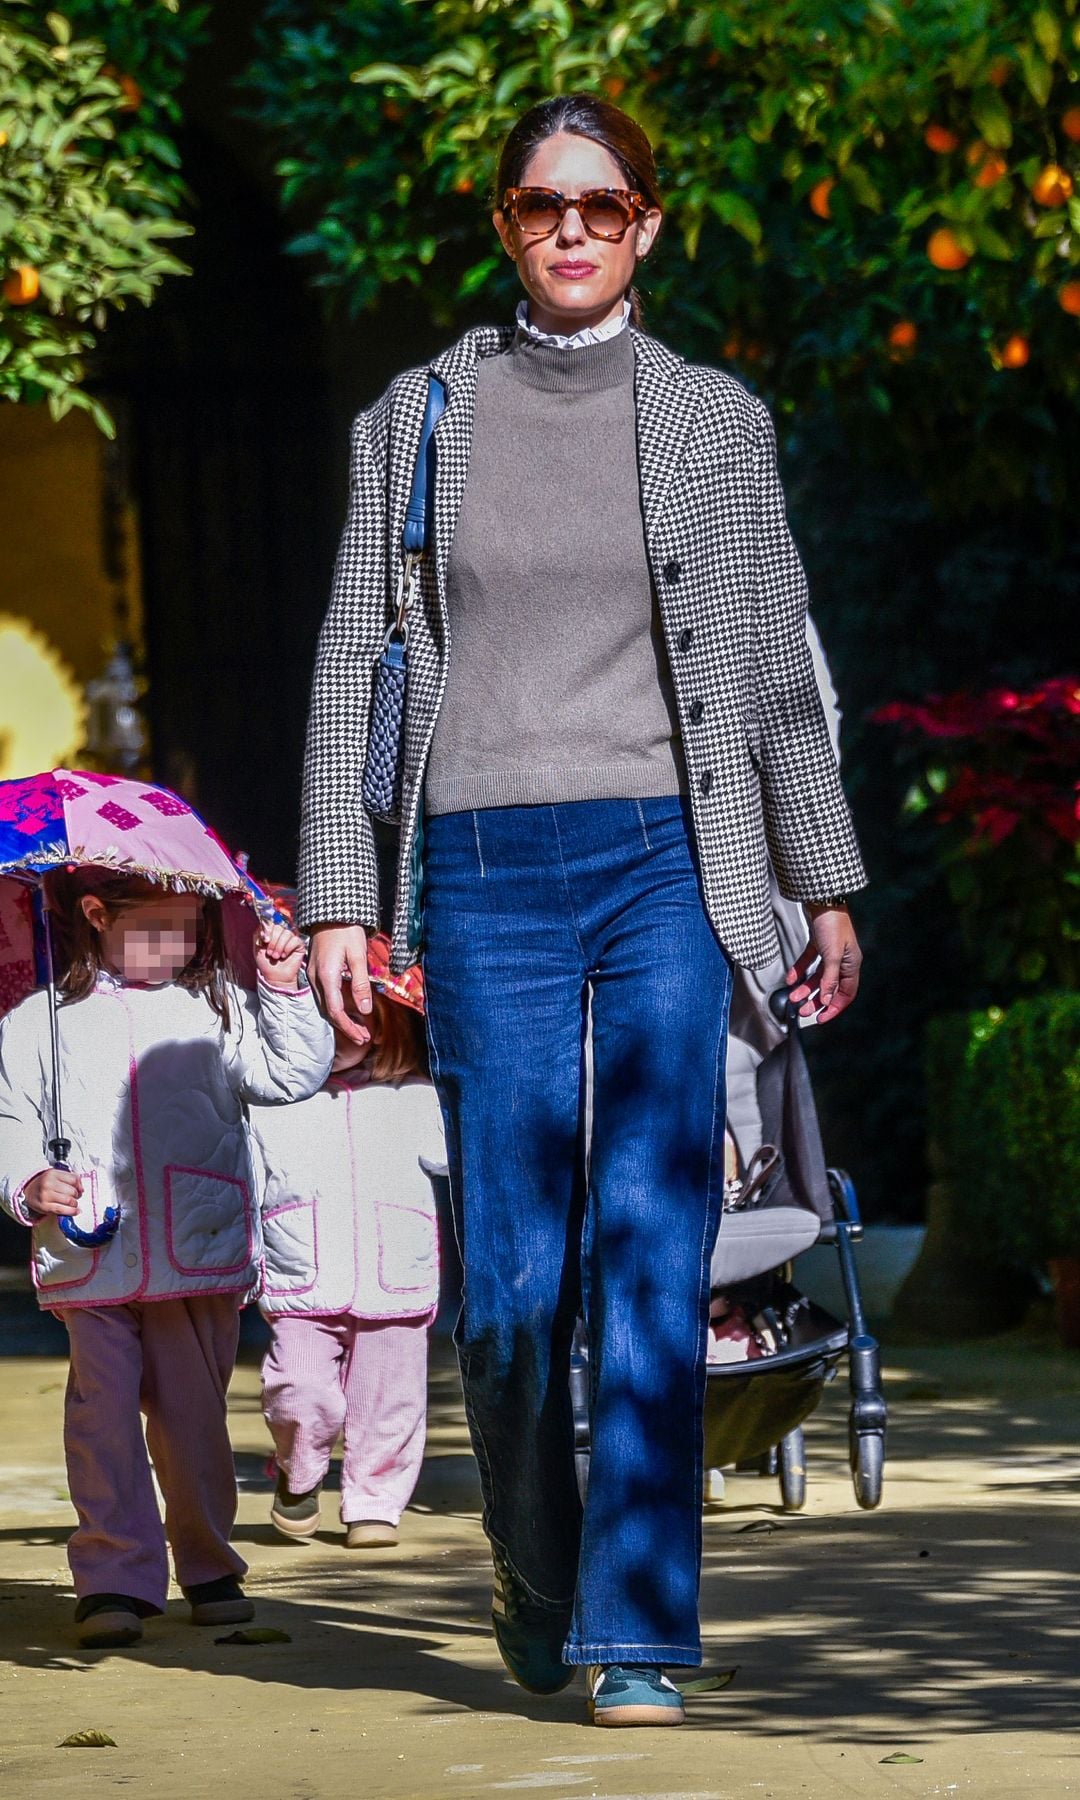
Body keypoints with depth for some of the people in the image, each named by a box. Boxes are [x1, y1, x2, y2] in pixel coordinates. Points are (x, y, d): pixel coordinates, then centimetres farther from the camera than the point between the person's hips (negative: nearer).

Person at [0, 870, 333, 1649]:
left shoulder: (215, 1009, 9)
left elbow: (293, 1072, 4)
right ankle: (115, 1579, -9)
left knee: (193, 1412, 8)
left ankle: (209, 1569, 20)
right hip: (90, 1263, -1)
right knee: (104, 1411, -9)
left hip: (200, 1260, 1)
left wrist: (281, 991, -5)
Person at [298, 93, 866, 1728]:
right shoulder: (421, 416, 9)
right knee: (511, 1271, 0)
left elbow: (777, 661, 12)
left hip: (667, 857, 0)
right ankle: (535, 1573, 24)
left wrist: (828, 883, 9)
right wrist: (336, 901, 2)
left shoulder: (714, 421, 9)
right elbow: (355, 660, 9)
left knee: (652, 1242, -11)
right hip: (488, 866, 0)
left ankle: (636, 1628, -10)